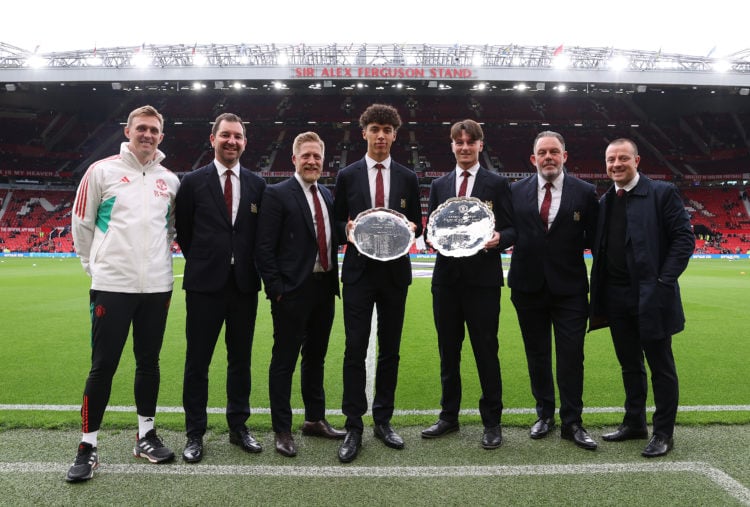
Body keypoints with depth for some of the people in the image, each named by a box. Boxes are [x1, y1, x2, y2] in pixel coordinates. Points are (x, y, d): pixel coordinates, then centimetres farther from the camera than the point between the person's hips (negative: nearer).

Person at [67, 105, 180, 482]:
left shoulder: (170, 180, 9)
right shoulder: (102, 171, 0)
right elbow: (81, 223, 5)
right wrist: (95, 266, 8)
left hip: (157, 285, 3)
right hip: (112, 284, -3)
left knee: (149, 361, 11)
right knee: (103, 366, 0)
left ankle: (146, 436, 24)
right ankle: (88, 446, 14)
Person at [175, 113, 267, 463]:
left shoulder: (257, 184, 6)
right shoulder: (193, 182, 0)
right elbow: (184, 231, 7)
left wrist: (250, 268, 6)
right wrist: (202, 263, 7)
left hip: (245, 285, 2)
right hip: (205, 284, -2)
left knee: (241, 359, 12)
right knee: (197, 361, 5)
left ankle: (238, 426, 26)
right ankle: (195, 434, 19)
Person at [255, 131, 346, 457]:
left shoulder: (327, 195, 13)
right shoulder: (277, 194, -7)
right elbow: (264, 248, -10)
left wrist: (334, 282, 10)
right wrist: (276, 289, -14)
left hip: (324, 288, 7)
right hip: (293, 291, -6)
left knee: (316, 357, 17)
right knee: (284, 361, 3)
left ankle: (315, 419, 32)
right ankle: (282, 430, 15)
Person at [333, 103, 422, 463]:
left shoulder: (408, 178, 9)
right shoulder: (347, 176, 5)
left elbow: (416, 225, 12)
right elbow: (337, 222, 8)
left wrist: (412, 228, -11)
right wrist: (347, 228, -14)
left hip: (395, 272, 2)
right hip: (359, 272, -1)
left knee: (390, 350, 9)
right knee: (355, 350, -3)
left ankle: (383, 421, 23)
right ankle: (353, 427, 8)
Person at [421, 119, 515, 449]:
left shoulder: (497, 183, 3)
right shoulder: (439, 186, 13)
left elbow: (511, 230, 0)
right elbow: (431, 228, 13)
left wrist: (499, 237, -21)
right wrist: (432, 237, -9)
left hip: (483, 278, -3)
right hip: (446, 278, 4)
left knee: (486, 351, 3)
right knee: (448, 351, 12)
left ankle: (492, 422, 19)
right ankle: (449, 416, 27)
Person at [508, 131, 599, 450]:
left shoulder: (584, 192, 0)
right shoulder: (516, 191, 4)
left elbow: (593, 239, 3)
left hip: (569, 288, -1)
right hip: (529, 286, 2)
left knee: (571, 357, 2)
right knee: (537, 355, 13)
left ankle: (572, 423, 16)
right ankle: (544, 414, 30)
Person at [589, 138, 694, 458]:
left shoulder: (662, 193, -5)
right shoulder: (604, 202, 12)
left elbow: (684, 238, -8)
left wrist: (664, 281, -15)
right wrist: (600, 292, 6)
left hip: (651, 296, -5)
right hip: (616, 299, 6)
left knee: (661, 367, 6)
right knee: (629, 365, 16)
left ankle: (663, 434, 17)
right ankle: (634, 423, 30)